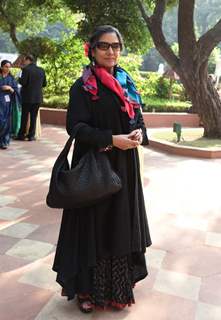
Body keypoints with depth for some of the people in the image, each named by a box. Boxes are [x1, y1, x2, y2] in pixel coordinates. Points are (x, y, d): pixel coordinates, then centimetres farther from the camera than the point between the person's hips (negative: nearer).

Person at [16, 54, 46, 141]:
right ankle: (31, 135, 10)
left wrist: (19, 79, 5)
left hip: (27, 96, -4)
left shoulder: (26, 69, -10)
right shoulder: (41, 70, 4)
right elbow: (44, 84, 7)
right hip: (38, 97, 4)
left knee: (24, 116, 7)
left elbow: (23, 82, -16)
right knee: (33, 117, 9)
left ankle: (22, 135, 12)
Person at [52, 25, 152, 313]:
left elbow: (138, 118, 12)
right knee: (94, 223, 3)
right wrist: (111, 139, -22)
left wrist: (139, 133, -11)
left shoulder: (127, 83, 11)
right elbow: (75, 126, -14)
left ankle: (119, 284, 31)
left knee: (122, 221, 12)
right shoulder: (83, 86, -6)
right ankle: (88, 288, 22)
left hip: (125, 165, 6)